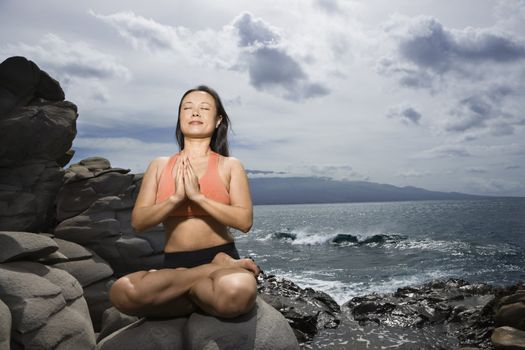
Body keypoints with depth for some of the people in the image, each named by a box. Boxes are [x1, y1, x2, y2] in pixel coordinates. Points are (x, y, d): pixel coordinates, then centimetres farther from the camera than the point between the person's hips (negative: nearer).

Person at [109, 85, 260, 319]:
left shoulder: (229, 166, 5)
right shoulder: (159, 165, 11)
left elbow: (245, 221, -8)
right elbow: (138, 222, 3)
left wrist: (198, 196, -16)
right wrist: (176, 198, -14)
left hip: (221, 255, -2)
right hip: (174, 264, 3)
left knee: (239, 291, -40)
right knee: (121, 292, -31)